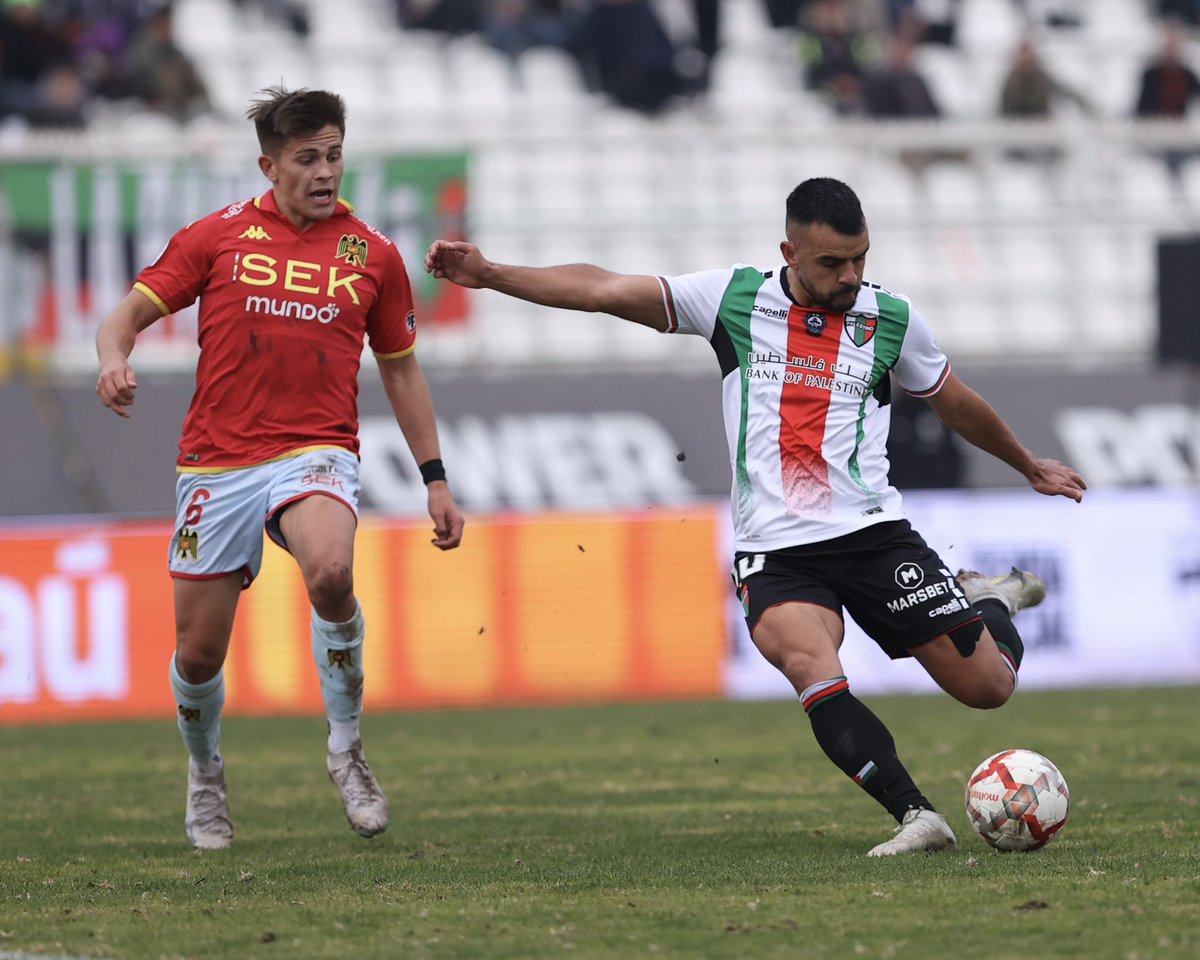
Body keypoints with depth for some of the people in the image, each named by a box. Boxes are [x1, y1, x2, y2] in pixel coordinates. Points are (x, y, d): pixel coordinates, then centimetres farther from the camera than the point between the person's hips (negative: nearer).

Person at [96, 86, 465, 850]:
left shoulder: (372, 255, 8)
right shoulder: (220, 237, 4)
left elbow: (401, 367, 17)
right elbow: (134, 309, 5)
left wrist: (436, 479, 14)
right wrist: (115, 358, -19)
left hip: (317, 453, -1)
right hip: (217, 463, 1)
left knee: (331, 571, -34)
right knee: (198, 651, 3)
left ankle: (347, 745, -12)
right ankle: (206, 774, 36)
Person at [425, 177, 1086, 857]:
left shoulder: (893, 320, 4)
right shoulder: (733, 299, 2)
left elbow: (954, 402, 23)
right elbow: (604, 290, 2)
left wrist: (1030, 466, 36)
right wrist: (489, 274, -5)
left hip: (874, 535, 1)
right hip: (775, 552, -1)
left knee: (987, 686, -3)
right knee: (806, 661, -32)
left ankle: (993, 600, 32)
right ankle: (916, 817, -31)